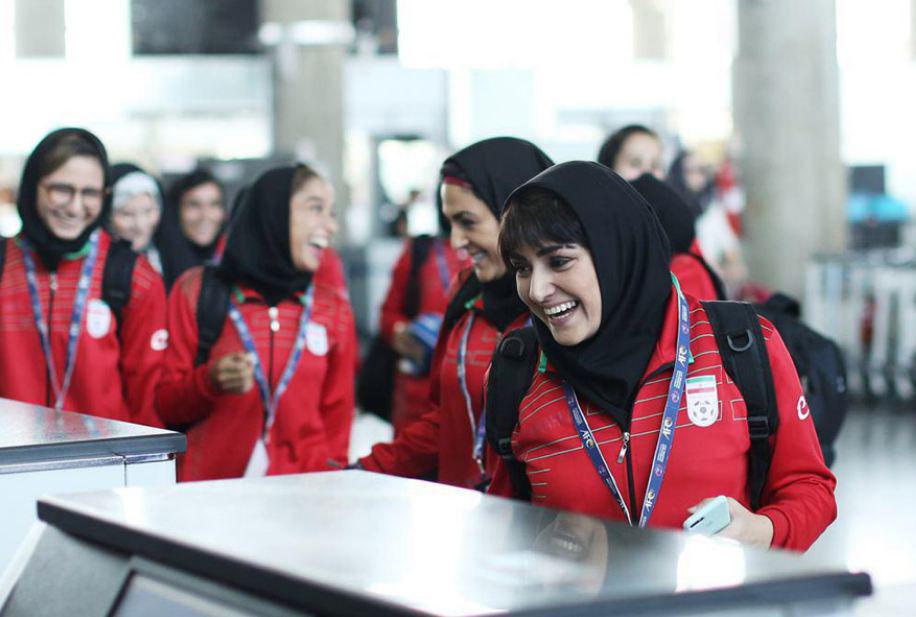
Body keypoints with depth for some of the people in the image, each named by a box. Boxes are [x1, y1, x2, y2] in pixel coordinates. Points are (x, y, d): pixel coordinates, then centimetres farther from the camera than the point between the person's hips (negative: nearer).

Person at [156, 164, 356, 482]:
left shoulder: (334, 308, 10)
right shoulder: (197, 291, 5)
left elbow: (336, 416, 14)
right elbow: (166, 405, 8)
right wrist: (210, 382, -11)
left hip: (298, 493, 2)